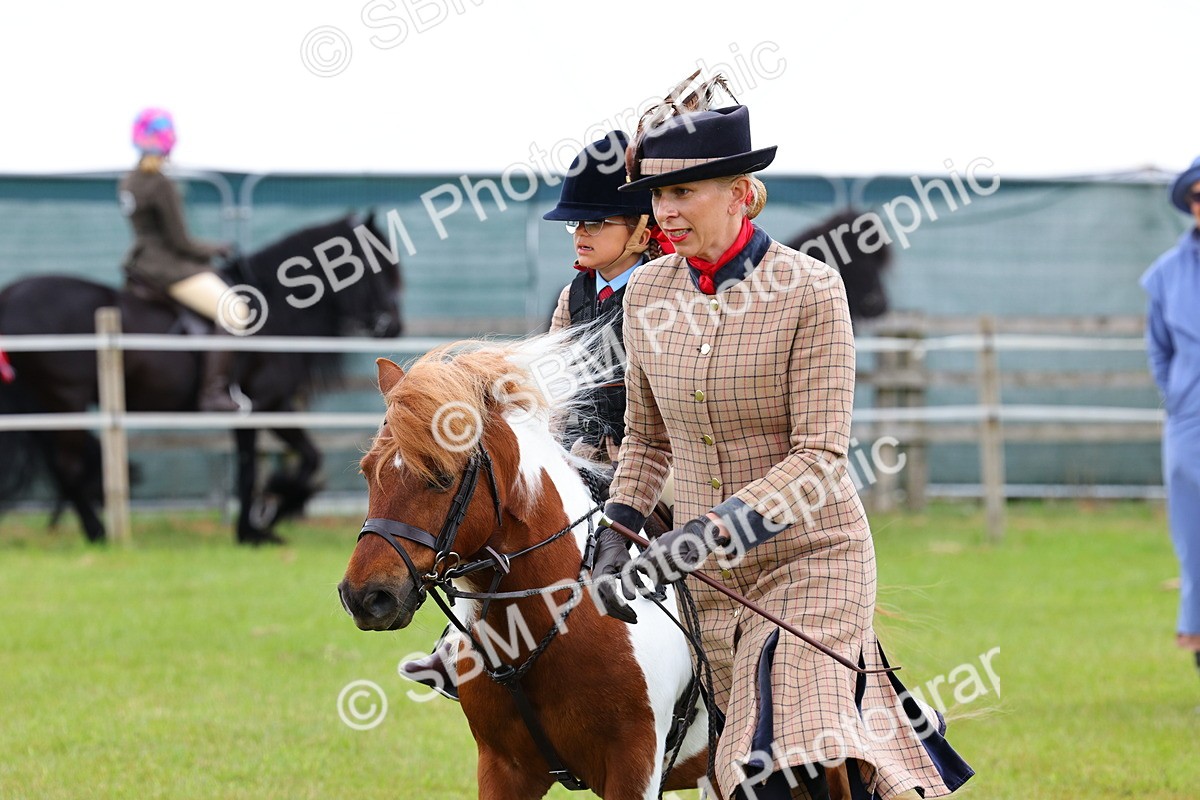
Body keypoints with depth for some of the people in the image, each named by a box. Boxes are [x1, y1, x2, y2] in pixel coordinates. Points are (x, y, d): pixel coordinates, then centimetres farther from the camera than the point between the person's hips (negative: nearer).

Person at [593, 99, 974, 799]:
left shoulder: (810, 289, -15)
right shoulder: (648, 293, 2)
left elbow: (819, 457, -18)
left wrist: (705, 531, -27)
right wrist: (618, 530, 0)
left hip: (812, 556, -5)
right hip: (710, 576, 5)